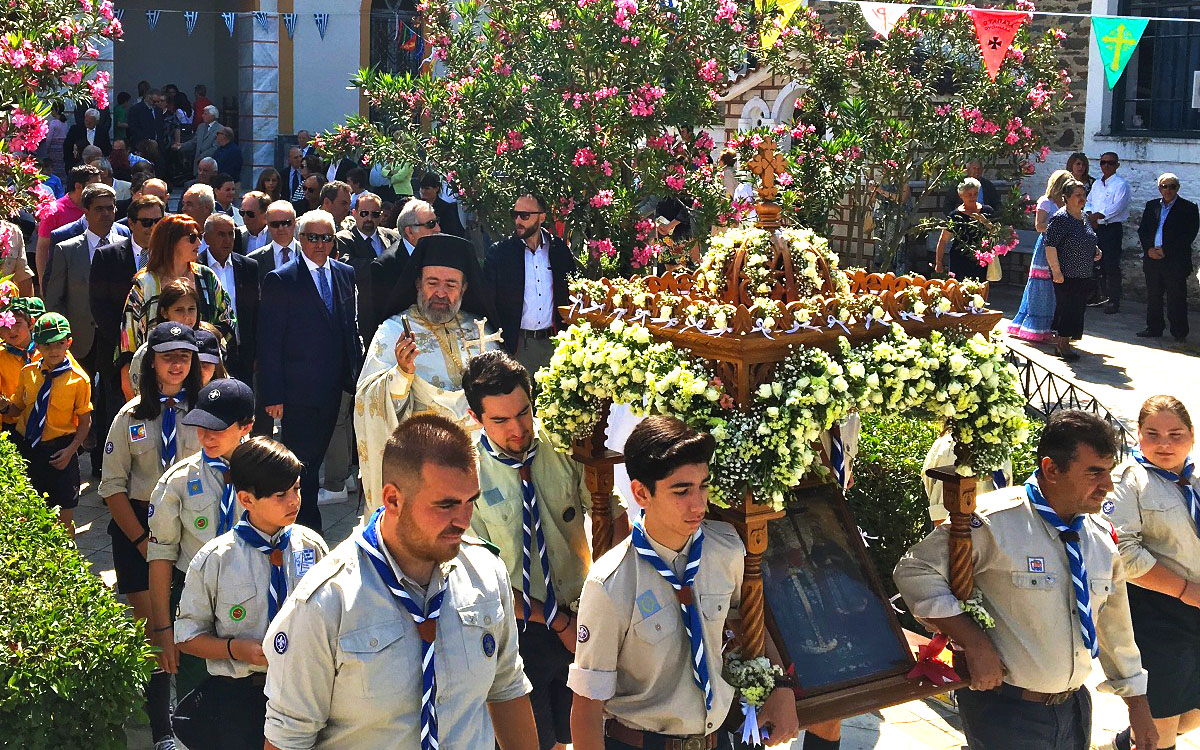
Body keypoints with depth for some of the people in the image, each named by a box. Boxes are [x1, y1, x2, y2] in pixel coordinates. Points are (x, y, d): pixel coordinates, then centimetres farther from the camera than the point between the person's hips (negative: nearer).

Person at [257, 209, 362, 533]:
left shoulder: (345, 274, 9)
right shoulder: (280, 281, -7)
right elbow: (269, 343, -8)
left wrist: (356, 375, 10)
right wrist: (273, 394, -12)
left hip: (333, 388, 5)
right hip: (298, 391, -5)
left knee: (315, 457, 14)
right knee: (301, 462, 0)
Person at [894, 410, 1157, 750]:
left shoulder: (1102, 538, 4)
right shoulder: (995, 521, -18)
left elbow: (1115, 627, 15)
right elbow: (915, 572, -18)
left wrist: (1137, 704, 20)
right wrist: (975, 644, -22)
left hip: (1075, 708, 6)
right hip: (1005, 712, -6)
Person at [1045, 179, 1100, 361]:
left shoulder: (1083, 217, 14)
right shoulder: (1060, 218, -13)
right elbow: (1050, 246, -18)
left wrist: (1094, 251, 10)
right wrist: (1056, 271, -22)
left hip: (1084, 275, 9)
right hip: (1066, 275, -9)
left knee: (1078, 309, 10)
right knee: (1067, 307, -6)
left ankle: (1062, 342, 19)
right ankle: (1063, 344, 4)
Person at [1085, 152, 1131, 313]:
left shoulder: (1121, 184, -7)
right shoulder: (1096, 184, 16)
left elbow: (1117, 207, -18)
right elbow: (1088, 202, 12)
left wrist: (1097, 215, -20)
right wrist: (1090, 217, -8)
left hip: (1112, 229, -7)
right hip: (1095, 228, 7)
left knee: (1112, 266, -8)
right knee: (1097, 263, 13)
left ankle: (1114, 302, -4)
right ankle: (1101, 296, 24)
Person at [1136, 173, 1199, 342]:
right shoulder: (1151, 206, 13)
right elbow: (1142, 230, 11)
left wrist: (1166, 250, -13)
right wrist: (1149, 249, -6)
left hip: (1175, 261, -5)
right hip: (1152, 259, 5)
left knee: (1176, 298, -1)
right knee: (1153, 296, 10)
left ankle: (1179, 332, 7)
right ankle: (1154, 328, 21)